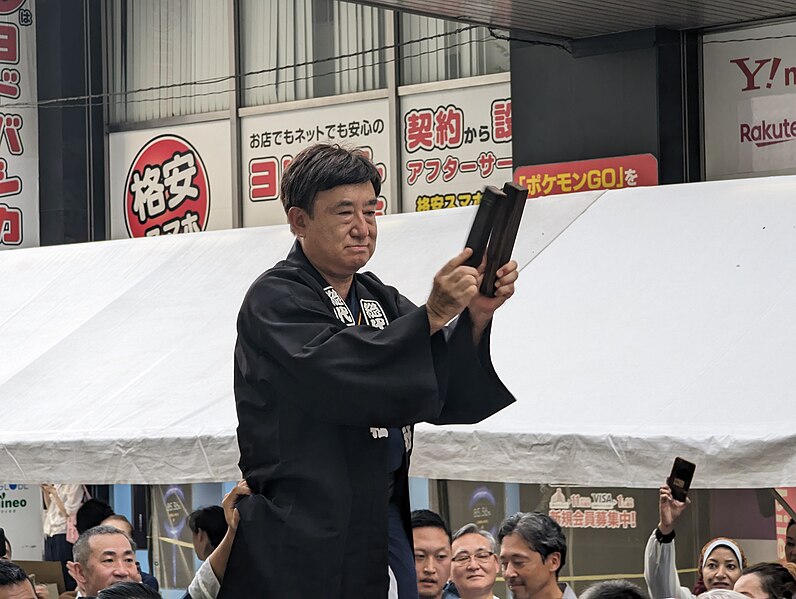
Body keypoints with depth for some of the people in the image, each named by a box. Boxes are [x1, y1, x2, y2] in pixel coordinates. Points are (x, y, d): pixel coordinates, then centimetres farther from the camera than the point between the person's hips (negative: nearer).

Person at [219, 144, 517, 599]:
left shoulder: (379, 300, 13)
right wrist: (431, 317, -32)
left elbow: (443, 398, 6)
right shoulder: (275, 301, -8)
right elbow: (336, 375, -27)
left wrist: (475, 318, -11)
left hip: (386, 521, 7)